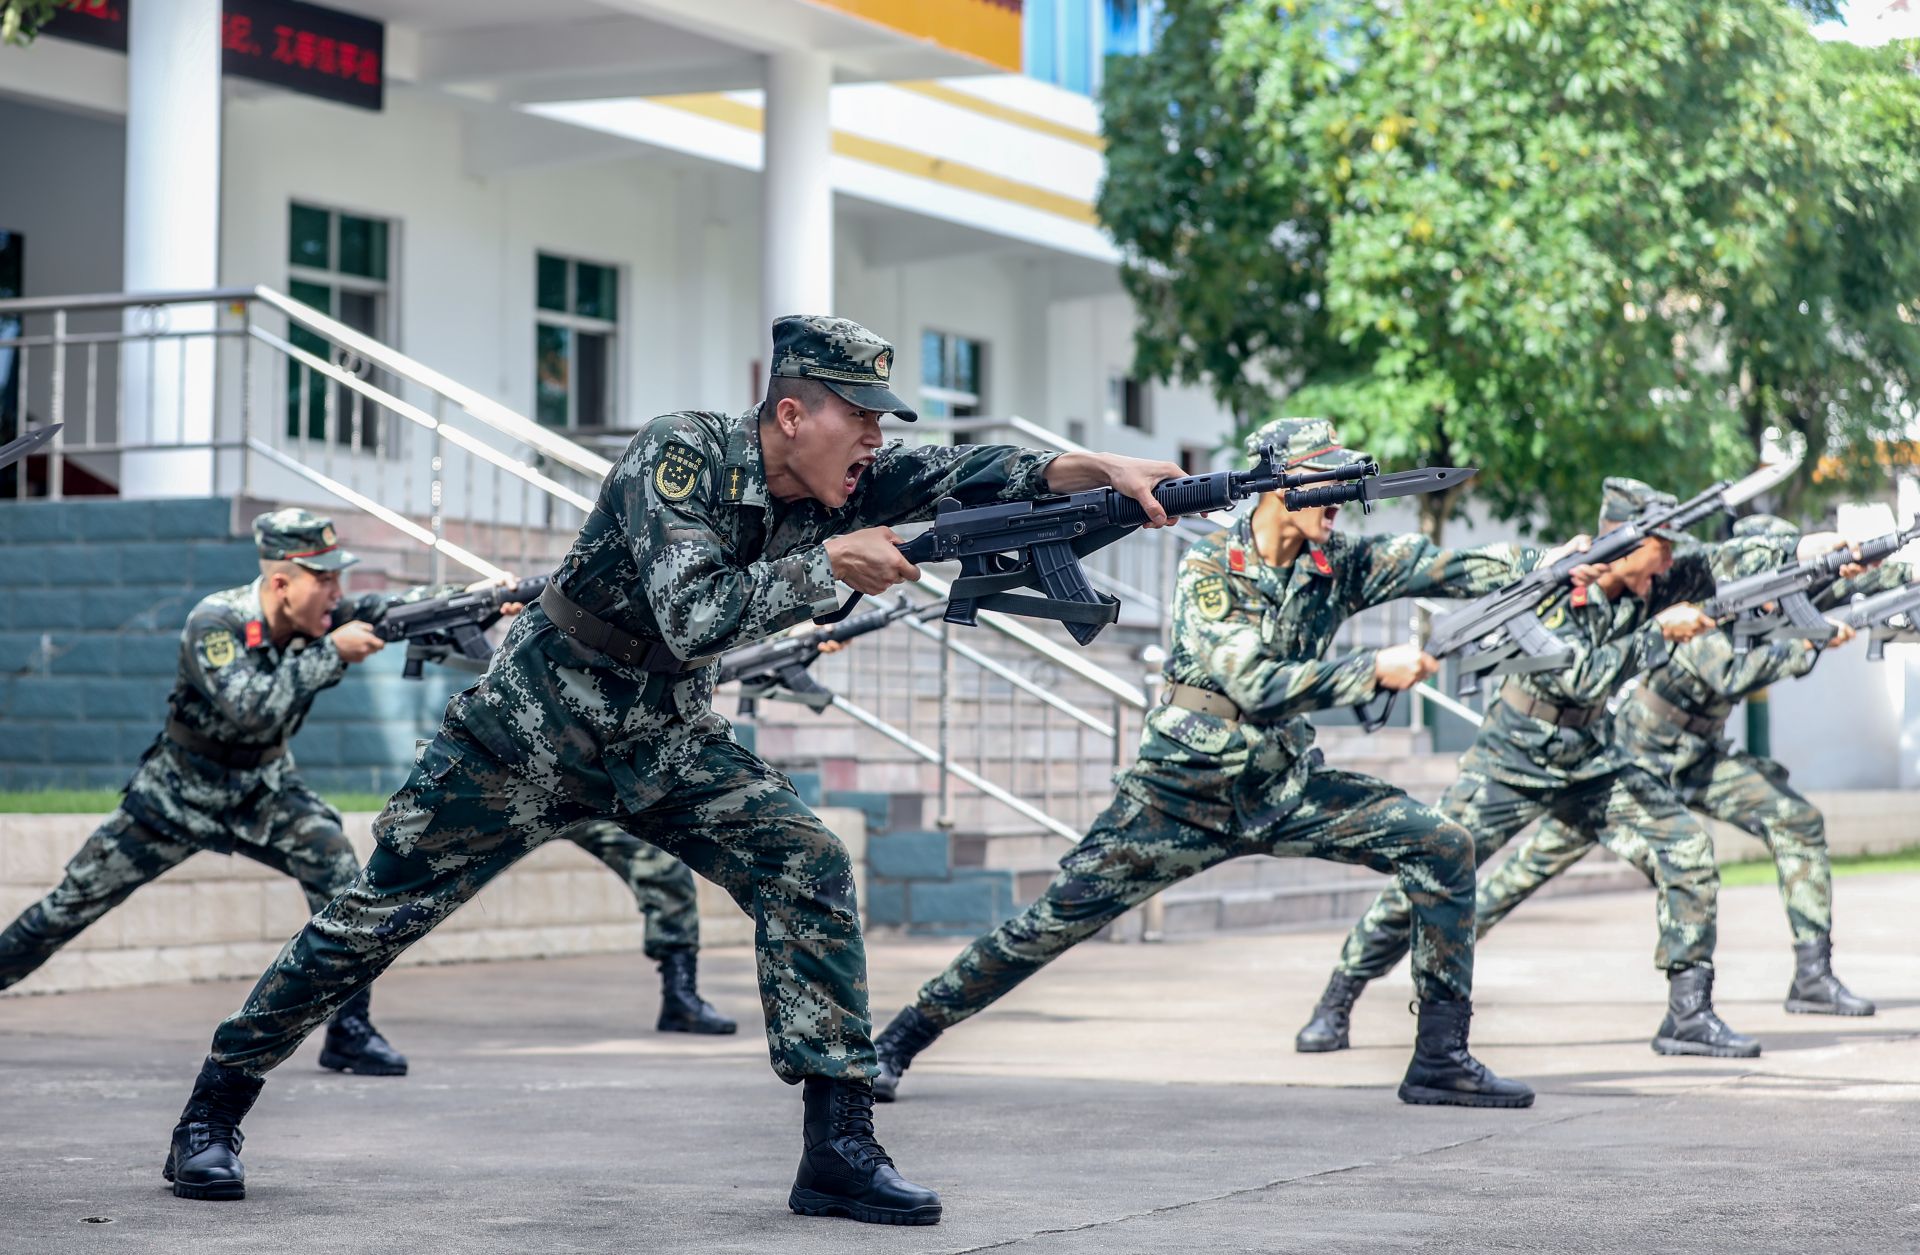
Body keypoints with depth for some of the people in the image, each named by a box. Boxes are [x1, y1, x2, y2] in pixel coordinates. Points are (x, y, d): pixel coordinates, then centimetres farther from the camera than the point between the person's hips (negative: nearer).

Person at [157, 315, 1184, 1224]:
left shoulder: (837, 485, -7)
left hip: (667, 743, 5)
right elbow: (693, 619, -35)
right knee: (376, 916, 1)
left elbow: (962, 474, -18)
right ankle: (212, 1114, 18)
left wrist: (1100, 469, -33)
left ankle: (839, 1151, -13)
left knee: (808, 871, -15)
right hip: (533, 725, -5)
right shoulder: (685, 454, -24)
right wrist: (830, 562, -32)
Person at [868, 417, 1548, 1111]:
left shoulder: (1340, 565, -1)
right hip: (1185, 792, -4)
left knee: (1443, 846, -9)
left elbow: (1454, 566, -8)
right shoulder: (1209, 567, -14)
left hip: (1286, 788, 4)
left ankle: (1441, 1059, -3)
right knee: (1055, 920, -6)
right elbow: (1256, 685, -24)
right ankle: (898, 1040, 10)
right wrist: (1375, 669, -24)